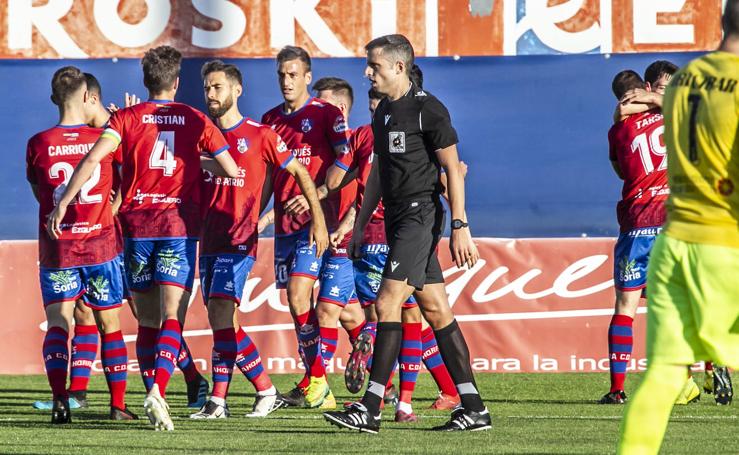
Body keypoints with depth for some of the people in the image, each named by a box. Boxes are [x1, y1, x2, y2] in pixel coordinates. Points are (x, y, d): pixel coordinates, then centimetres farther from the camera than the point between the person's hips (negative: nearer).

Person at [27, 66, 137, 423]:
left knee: (57, 324, 0)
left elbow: (39, 192, 9)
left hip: (56, 247, 0)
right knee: (110, 326, 11)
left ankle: (59, 397, -20)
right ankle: (118, 404, 13)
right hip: (100, 243, 0)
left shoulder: (39, 144, -5)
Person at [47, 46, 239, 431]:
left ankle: (154, 394, 14)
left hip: (137, 225, 1)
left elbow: (93, 158, -11)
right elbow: (232, 171, 8)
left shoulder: (127, 118, 5)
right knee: (172, 318, -9)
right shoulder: (195, 120, 7)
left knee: (147, 321, 12)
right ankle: (158, 390, -30)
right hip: (179, 225, -1)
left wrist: (63, 202, -9)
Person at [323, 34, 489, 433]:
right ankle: (473, 407, 9)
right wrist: (360, 225, 22)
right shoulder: (383, 111, 16)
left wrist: (460, 226, -17)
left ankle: (370, 408, -15)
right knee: (435, 310, 7)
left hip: (420, 216, -9)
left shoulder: (428, 109, -10)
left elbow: (452, 169, -12)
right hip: (397, 219, 9)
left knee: (387, 303, -14)